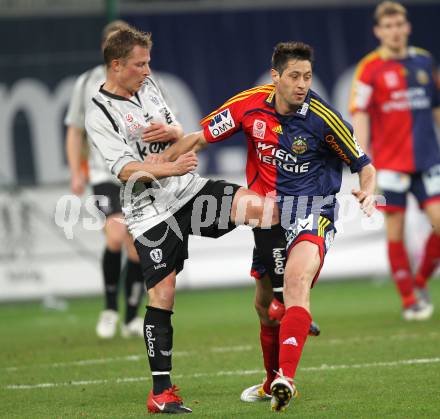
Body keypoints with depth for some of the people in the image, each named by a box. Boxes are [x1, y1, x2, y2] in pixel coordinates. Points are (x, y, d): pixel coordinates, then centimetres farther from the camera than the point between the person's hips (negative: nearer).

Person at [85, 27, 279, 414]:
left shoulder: (147, 86, 11)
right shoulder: (99, 114, -10)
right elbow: (125, 170, -17)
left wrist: (170, 130, -6)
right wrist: (168, 169, -28)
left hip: (189, 189, 6)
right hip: (151, 212, -6)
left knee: (264, 208, -13)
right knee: (162, 295, -10)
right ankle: (161, 393, -2)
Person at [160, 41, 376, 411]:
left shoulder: (323, 118, -13)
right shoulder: (250, 105, -4)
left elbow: (364, 165, -3)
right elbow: (200, 138, 6)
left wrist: (367, 192, -24)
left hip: (312, 209, -5)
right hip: (265, 210, 5)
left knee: (297, 280, -30)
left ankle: (286, 378, -42)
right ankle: (272, 380, 30)